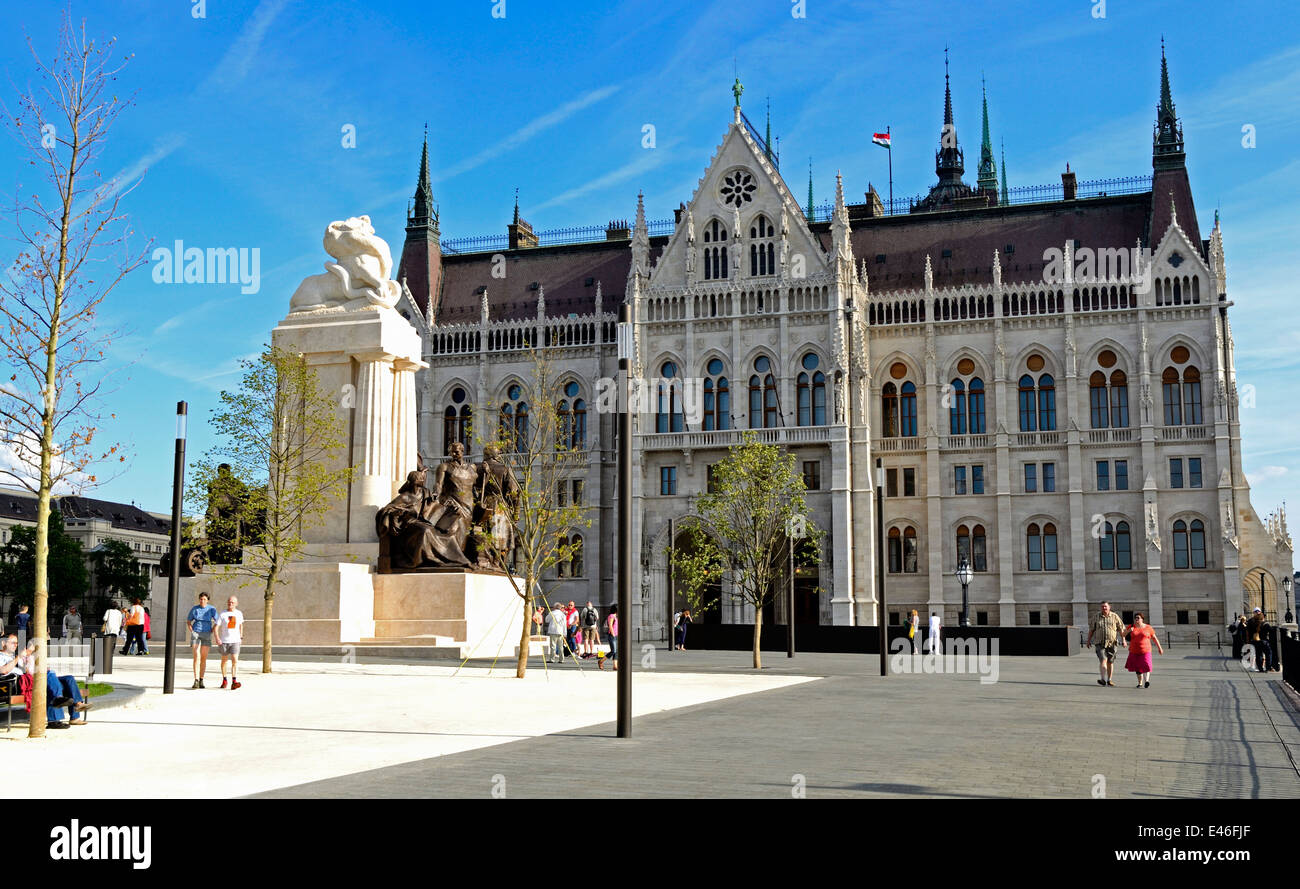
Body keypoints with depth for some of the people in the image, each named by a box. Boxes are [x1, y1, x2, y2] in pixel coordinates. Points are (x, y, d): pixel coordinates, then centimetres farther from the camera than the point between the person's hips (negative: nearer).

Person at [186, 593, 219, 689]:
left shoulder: (212, 609, 0)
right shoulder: (194, 609, 1)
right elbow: (188, 622, 12)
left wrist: (211, 632, -3)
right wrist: (192, 632, 1)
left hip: (206, 635, 1)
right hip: (195, 634, -1)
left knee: (204, 658, 3)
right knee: (197, 657, -13)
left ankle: (201, 681, 12)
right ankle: (196, 681, -17)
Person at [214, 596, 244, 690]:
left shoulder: (239, 613, 5)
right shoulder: (222, 614, -4)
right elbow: (216, 627, -8)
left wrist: (241, 636, 23)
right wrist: (217, 638, -22)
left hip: (235, 640, 0)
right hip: (224, 641, 0)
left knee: (235, 660, -14)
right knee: (224, 660, 13)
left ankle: (234, 682, -22)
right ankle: (224, 680, 31)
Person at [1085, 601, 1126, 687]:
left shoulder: (1115, 616, 3)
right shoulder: (1096, 616, 4)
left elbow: (1121, 629, 6)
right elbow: (1091, 629, 11)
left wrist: (1123, 640, -1)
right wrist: (1088, 640, 10)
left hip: (1112, 643, 1)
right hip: (1100, 643, -1)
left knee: (1110, 662, 7)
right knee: (1103, 660, -16)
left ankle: (1109, 680, 18)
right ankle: (1103, 679, -23)